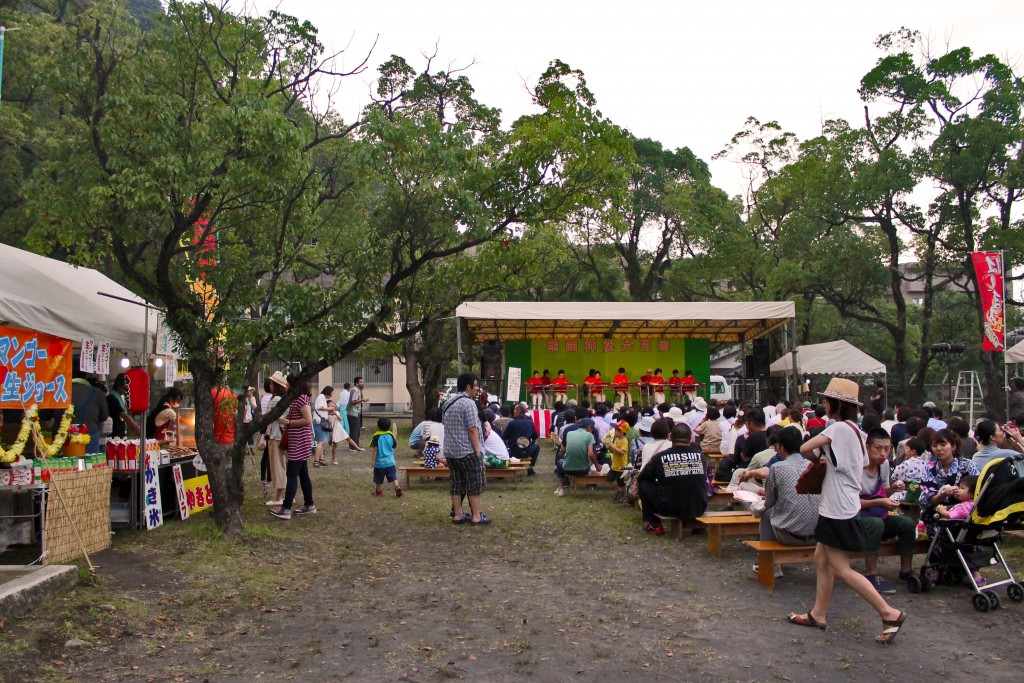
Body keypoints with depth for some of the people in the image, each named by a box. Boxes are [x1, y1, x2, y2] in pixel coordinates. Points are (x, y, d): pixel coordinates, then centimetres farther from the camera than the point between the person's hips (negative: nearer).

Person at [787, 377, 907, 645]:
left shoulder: (840, 428, -18)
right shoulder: (855, 430, 12)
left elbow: (804, 448, -25)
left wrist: (817, 458, -5)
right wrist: (824, 460, 2)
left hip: (839, 510, -10)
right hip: (838, 506, 10)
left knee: (841, 569, -3)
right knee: (822, 559, 14)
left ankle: (889, 613, 1)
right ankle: (818, 614, 21)